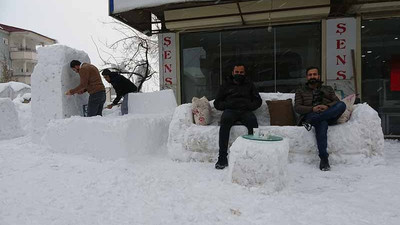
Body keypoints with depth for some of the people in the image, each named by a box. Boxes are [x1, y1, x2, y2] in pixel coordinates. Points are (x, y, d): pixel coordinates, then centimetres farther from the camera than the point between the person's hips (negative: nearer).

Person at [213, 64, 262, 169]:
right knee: (225, 120, -36)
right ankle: (222, 158, -38)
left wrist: (249, 106, -3)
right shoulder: (226, 85, 26)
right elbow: (217, 103, 19)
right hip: (230, 110, -1)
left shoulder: (249, 85, 28)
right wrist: (227, 105, -3)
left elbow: (258, 101, 18)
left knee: (252, 121, -35)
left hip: (246, 111, 1)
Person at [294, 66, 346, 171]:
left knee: (342, 105, -29)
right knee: (322, 123, -40)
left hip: (329, 116, 3)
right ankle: (324, 158, -42)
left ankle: (312, 120, -36)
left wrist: (327, 107, -12)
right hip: (310, 115, -2)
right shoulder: (300, 91, 24)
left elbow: (337, 102, 13)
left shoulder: (328, 89, 31)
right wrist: (312, 109, -12)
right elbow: (297, 108, 7)